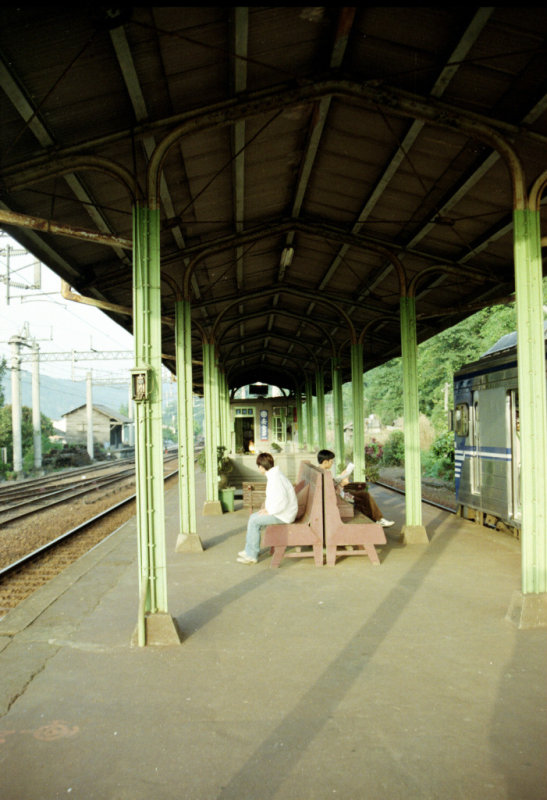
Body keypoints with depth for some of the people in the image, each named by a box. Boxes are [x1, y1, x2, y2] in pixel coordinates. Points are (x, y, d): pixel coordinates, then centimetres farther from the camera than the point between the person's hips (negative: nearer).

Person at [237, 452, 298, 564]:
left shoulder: (275, 478, -23)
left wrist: (269, 511, -17)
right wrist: (267, 507, 10)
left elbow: (282, 501, -29)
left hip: (284, 515, -10)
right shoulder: (274, 474, 10)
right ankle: (249, 550, 16)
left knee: (254, 521, -12)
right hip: (278, 510, 10)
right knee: (253, 517, 10)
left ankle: (252, 556, -3)